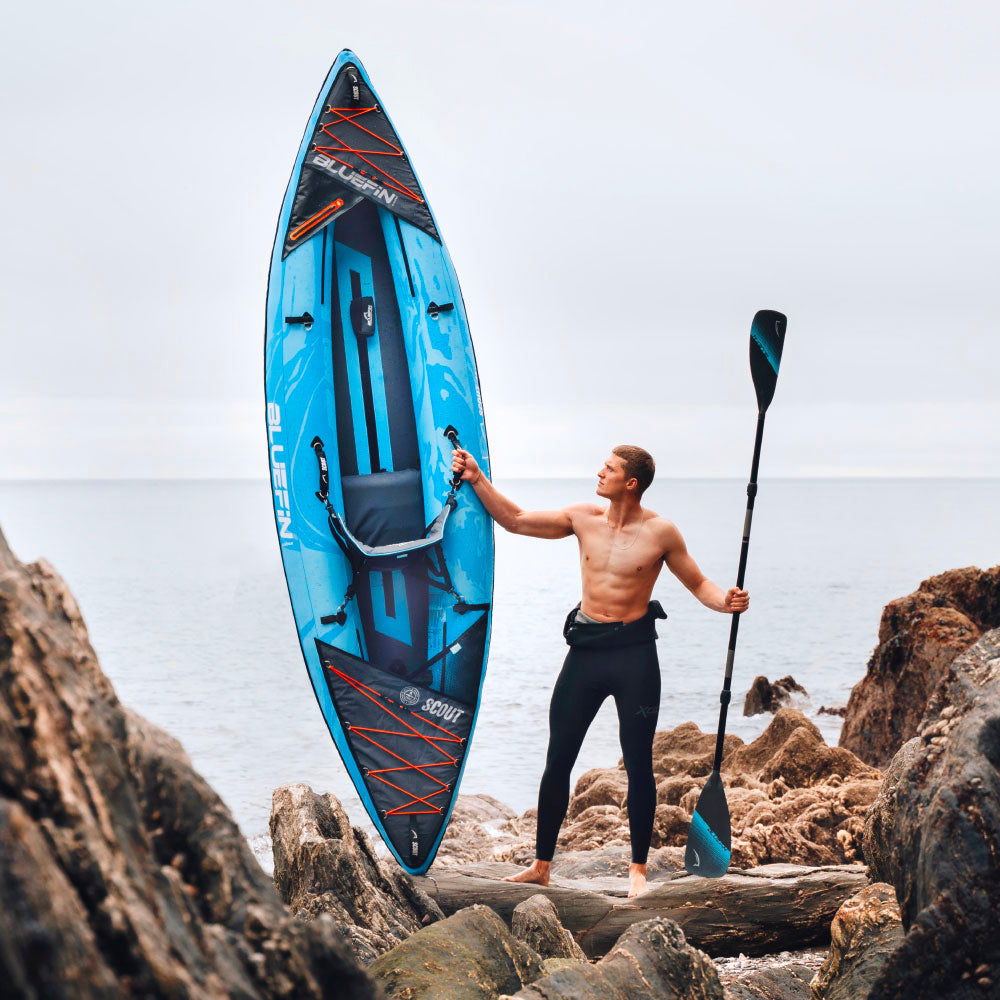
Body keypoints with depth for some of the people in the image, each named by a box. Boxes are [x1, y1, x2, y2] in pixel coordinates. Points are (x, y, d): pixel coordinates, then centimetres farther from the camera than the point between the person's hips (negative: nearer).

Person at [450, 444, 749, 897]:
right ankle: (541, 865, 16)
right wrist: (477, 479, 4)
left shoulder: (659, 532, -6)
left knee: (638, 762, 1)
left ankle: (638, 868, 14)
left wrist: (725, 601, -17)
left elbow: (697, 582, 3)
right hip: (586, 648, 3)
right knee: (558, 760, 5)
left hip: (634, 652, -3)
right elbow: (514, 520, 9)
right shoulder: (583, 518, 2)